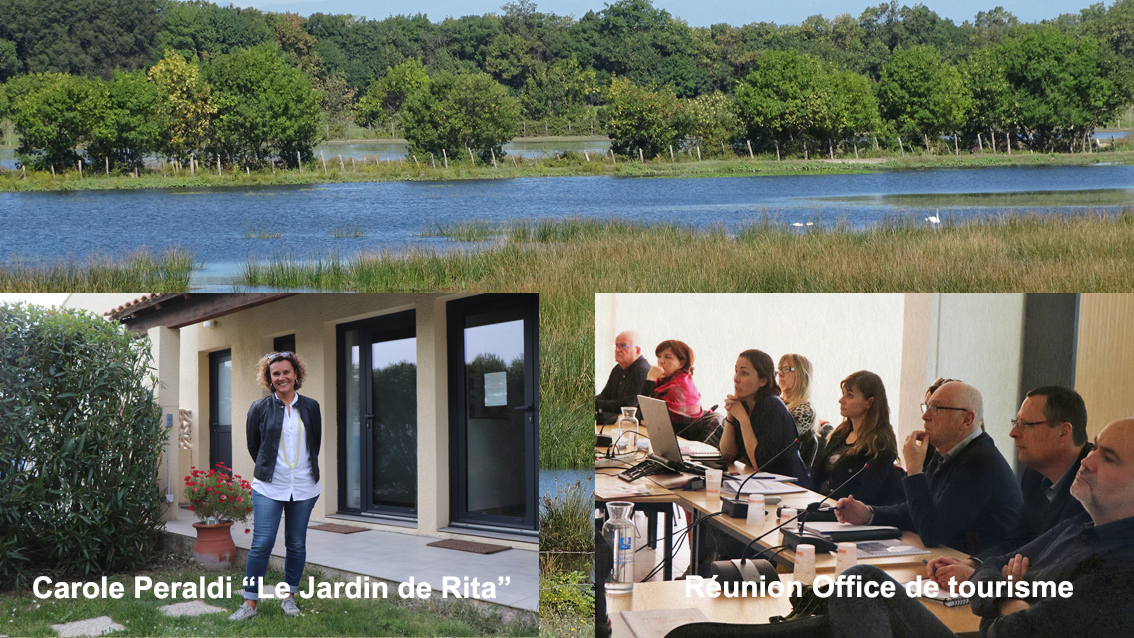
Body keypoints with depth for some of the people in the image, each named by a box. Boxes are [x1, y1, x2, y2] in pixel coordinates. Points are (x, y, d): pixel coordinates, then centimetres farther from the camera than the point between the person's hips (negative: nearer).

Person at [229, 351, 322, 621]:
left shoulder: (310, 407, 5)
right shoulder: (259, 409, -1)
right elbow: (253, 446, 10)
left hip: (304, 487, 2)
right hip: (269, 488, -2)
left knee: (296, 544, 8)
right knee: (261, 543, -6)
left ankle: (288, 596, 21)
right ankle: (250, 602, 2)